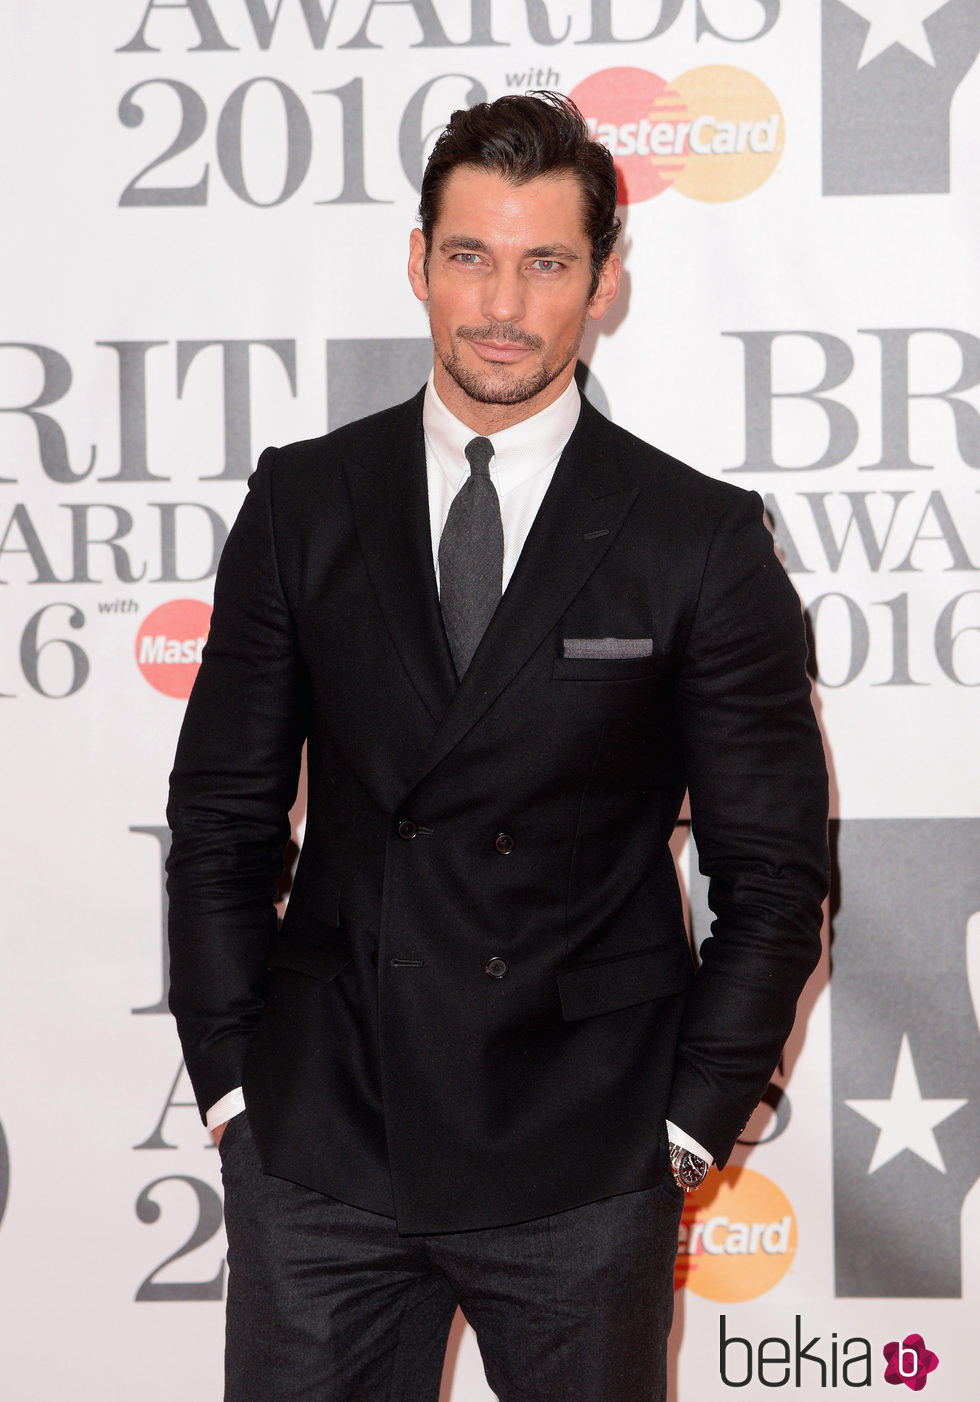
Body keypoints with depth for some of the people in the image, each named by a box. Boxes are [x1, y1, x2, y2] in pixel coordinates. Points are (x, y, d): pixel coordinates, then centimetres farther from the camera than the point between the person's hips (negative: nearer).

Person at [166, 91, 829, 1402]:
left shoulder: (704, 542, -2)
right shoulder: (303, 504, 4)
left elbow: (775, 869, 1)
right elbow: (222, 813, 8)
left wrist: (695, 1117, -3)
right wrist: (231, 1077, 3)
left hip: (583, 1174, -1)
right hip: (320, 1148, 2)